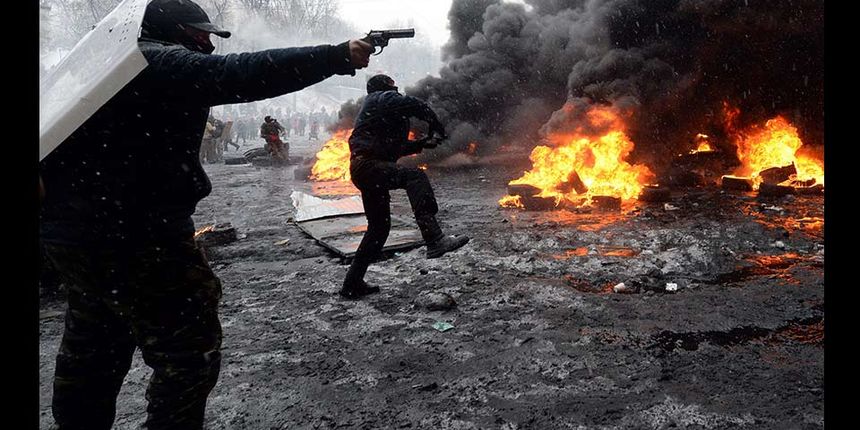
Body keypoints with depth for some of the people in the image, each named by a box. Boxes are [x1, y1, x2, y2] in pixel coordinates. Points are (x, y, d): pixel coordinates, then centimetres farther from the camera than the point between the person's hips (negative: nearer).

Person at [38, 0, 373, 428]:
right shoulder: (165, 63, -13)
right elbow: (246, 73, -22)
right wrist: (339, 55, -21)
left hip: (79, 231, 10)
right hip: (136, 236, -10)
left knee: (91, 355, 24)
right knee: (189, 354, -1)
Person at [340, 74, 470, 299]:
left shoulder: (370, 110, 32)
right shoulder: (383, 99, 3)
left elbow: (393, 146, 30)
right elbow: (416, 105, -13)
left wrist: (422, 144, 20)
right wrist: (436, 126, 2)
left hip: (363, 170, 10)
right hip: (368, 165, -10)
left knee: (379, 225, 15)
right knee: (414, 176, -29)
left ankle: (353, 283, 21)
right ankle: (434, 239, -46)